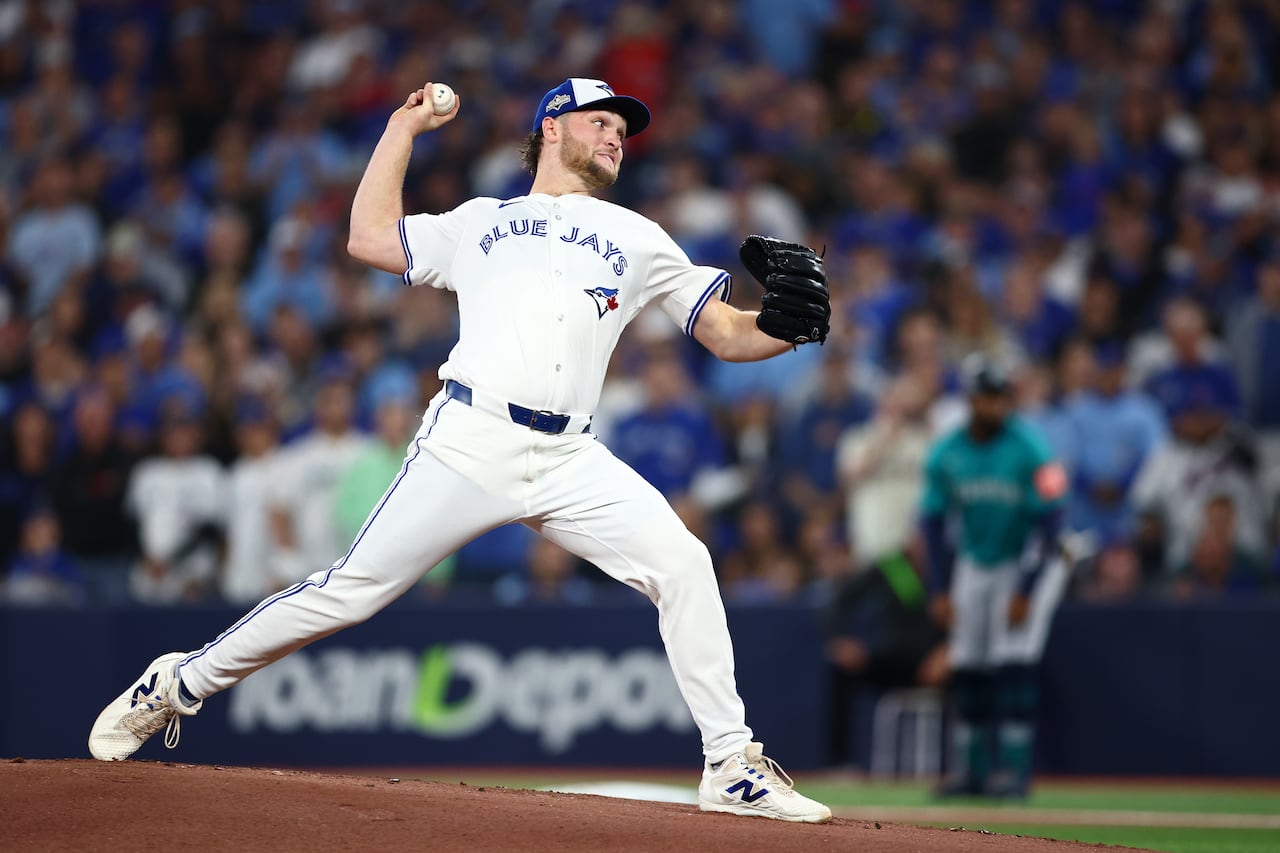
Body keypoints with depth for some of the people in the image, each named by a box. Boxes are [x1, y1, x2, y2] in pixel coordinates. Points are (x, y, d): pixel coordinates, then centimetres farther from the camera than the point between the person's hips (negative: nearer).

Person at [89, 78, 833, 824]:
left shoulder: (637, 239, 21)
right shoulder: (480, 222, 21)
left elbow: (727, 334, 15)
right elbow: (370, 237, 23)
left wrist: (787, 326, -6)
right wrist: (404, 129, 27)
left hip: (570, 460, 2)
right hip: (470, 445, -2)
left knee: (681, 564, -17)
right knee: (352, 590, -6)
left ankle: (734, 768, -10)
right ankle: (179, 685, 9)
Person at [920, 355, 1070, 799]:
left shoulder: (1029, 449, -21)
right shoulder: (945, 454, -8)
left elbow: (1050, 521, -20)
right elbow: (933, 521, 0)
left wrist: (1025, 593, -22)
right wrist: (940, 590, -6)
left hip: (1029, 563, -5)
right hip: (975, 565, 5)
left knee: (1014, 662, -15)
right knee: (967, 667, 1)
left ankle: (1014, 766, -12)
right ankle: (971, 768, 9)